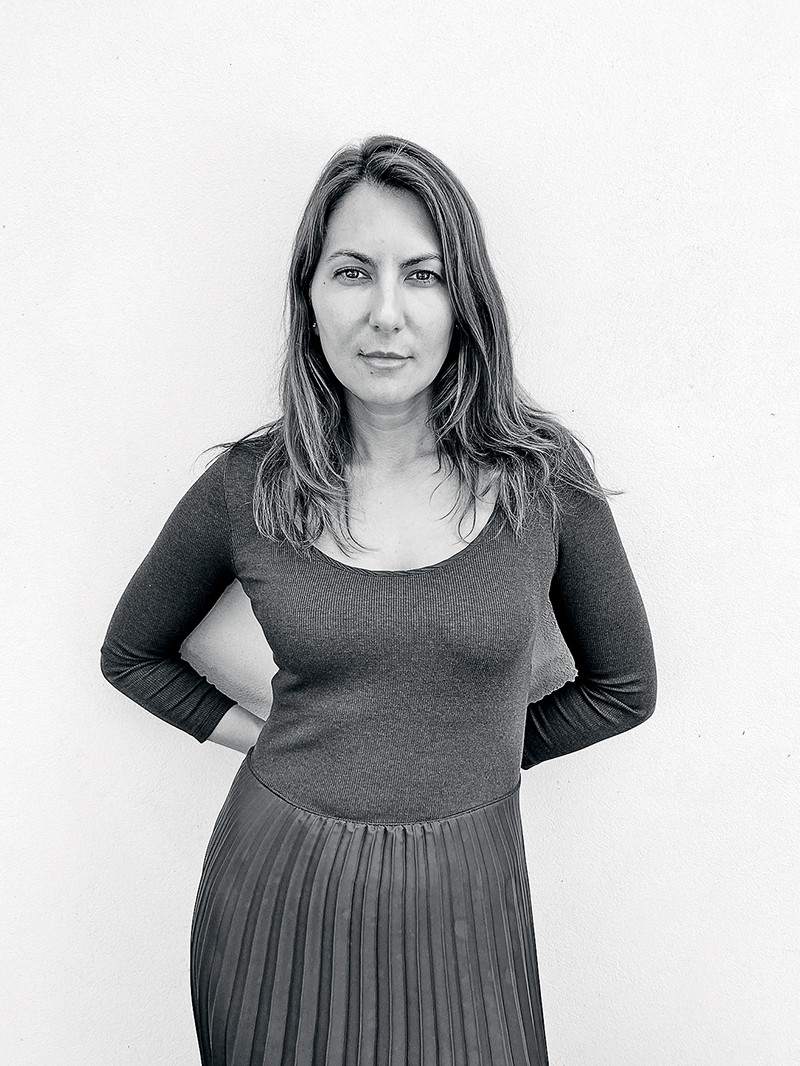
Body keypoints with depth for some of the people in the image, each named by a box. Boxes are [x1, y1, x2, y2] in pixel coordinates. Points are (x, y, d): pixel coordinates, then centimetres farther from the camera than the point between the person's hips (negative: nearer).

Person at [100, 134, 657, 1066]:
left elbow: (623, 686, 3)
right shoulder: (246, 488, -9)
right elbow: (133, 654, 8)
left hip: (462, 901, 0)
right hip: (278, 891, 1)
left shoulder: (542, 473, -10)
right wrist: (266, 738, -1)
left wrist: (467, 757, 1)